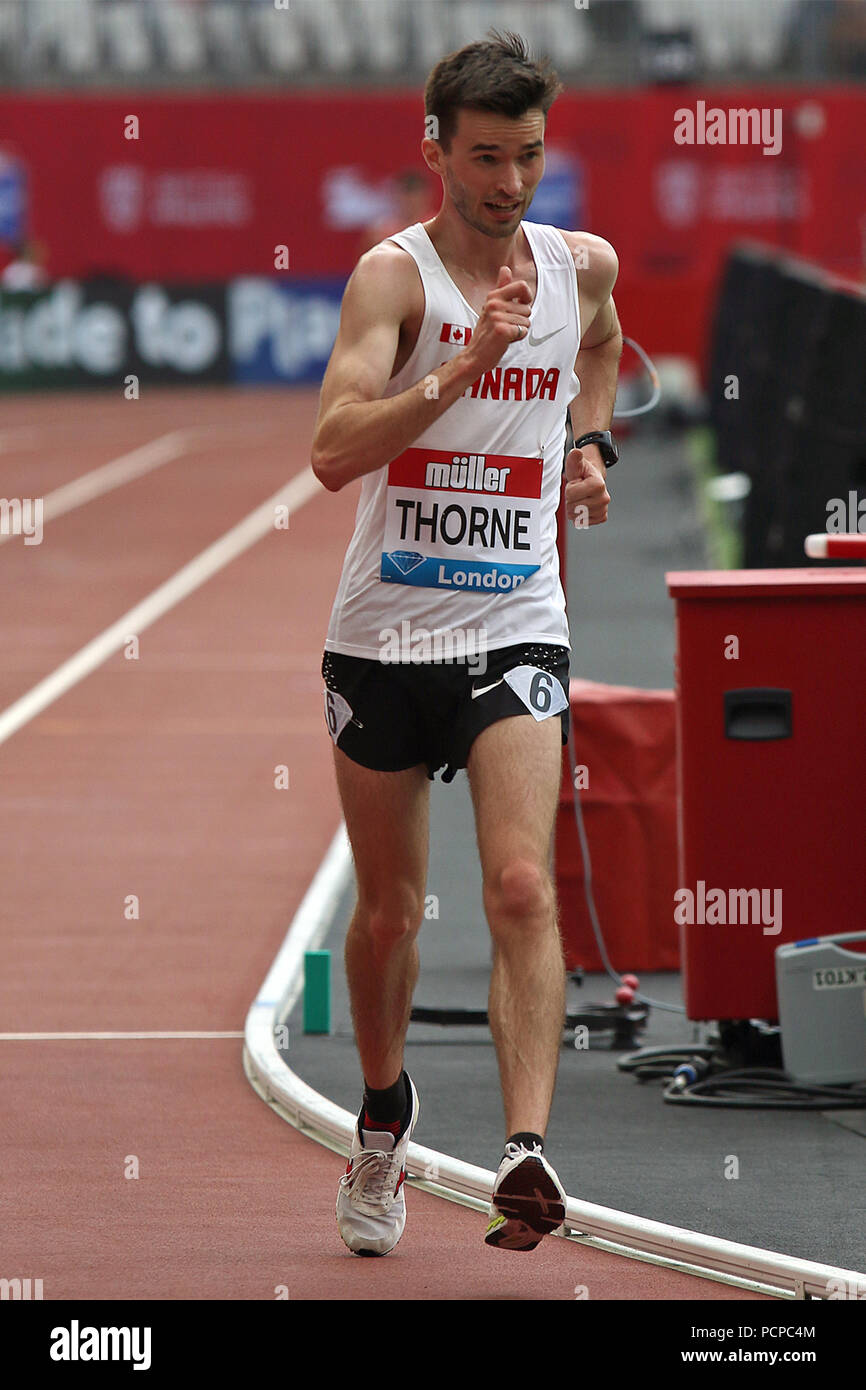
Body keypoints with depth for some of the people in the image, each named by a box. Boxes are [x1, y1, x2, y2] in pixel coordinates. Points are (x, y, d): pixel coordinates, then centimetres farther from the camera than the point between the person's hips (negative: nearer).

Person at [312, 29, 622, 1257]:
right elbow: (333, 452, -25)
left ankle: (527, 1151, -28)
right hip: (384, 635, -1)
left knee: (522, 889, -18)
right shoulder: (394, 273, -11)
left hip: (513, 631, 1)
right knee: (389, 909, 12)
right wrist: (466, 364, -34)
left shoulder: (584, 262, 4)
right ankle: (384, 1111, 38)